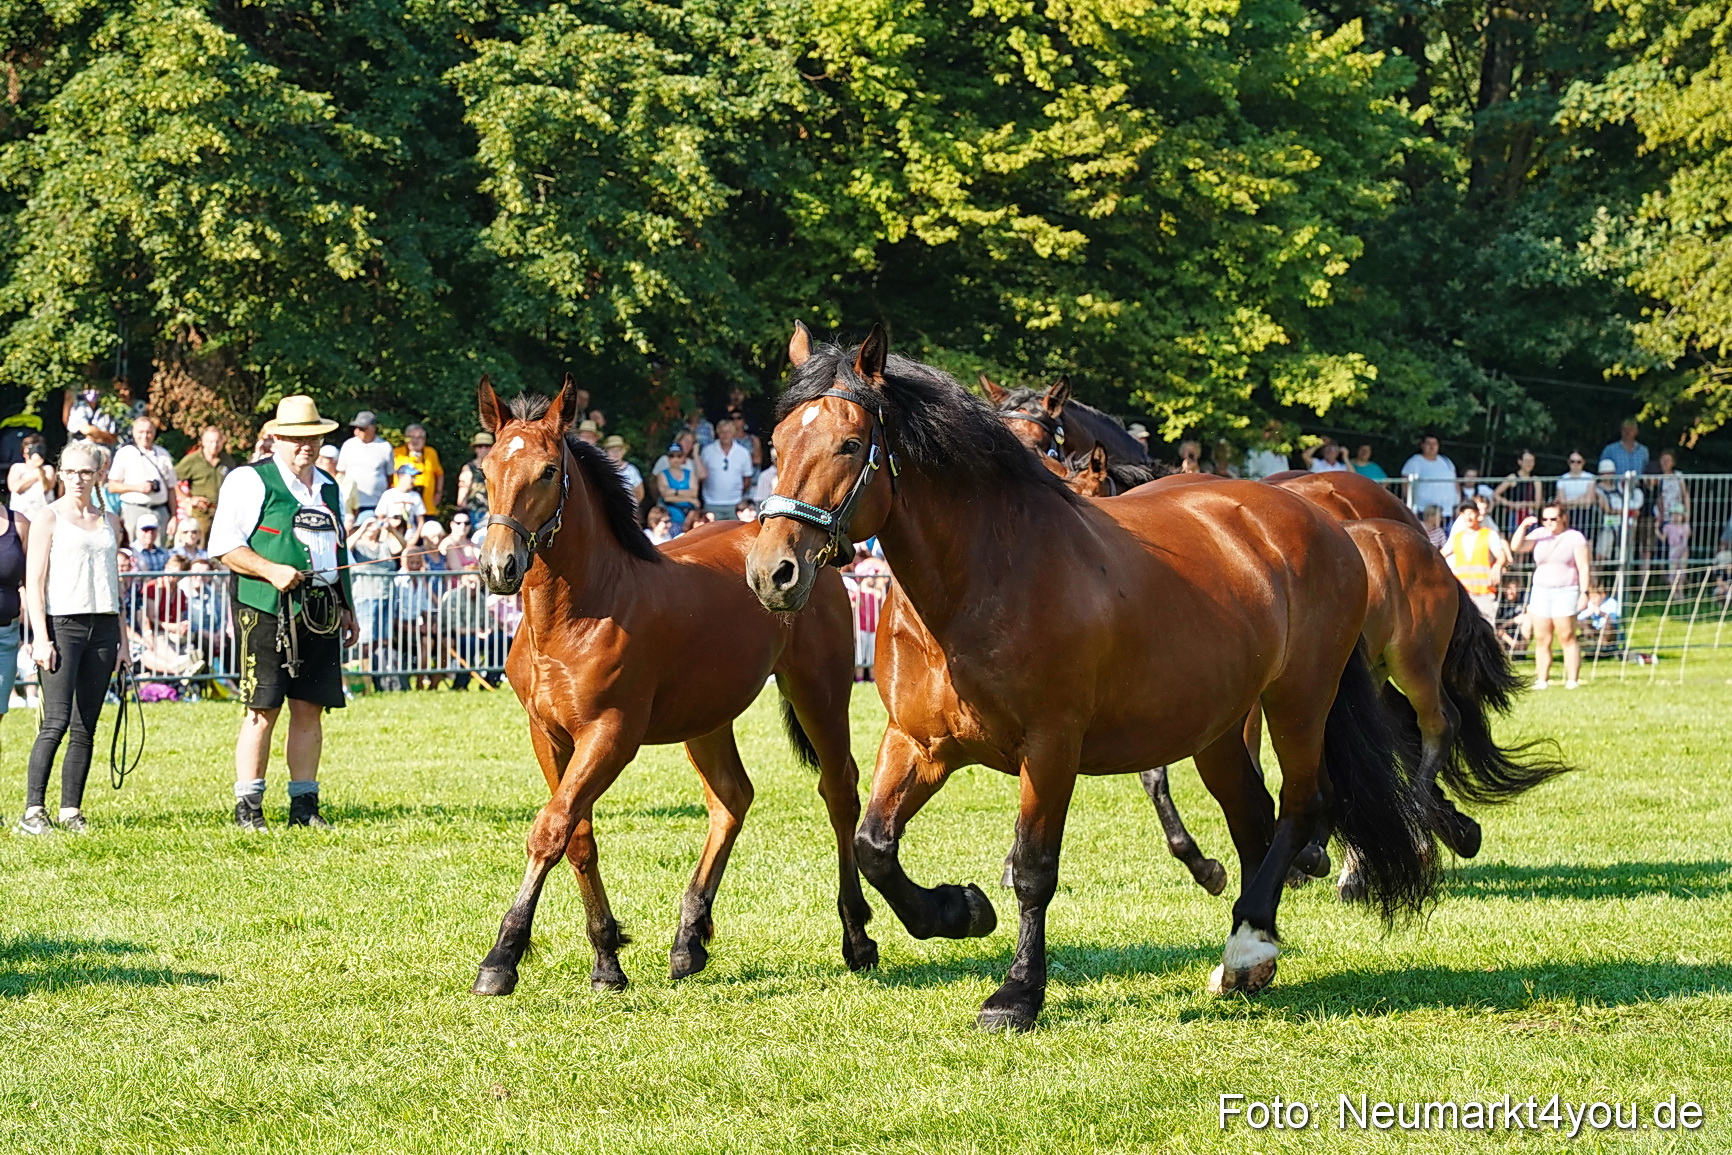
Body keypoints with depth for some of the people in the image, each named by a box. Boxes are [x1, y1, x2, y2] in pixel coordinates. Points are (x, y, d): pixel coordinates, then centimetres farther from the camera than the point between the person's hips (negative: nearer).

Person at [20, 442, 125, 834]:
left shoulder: (109, 522, 16)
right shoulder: (49, 518, 1)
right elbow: (34, 581, -3)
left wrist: (122, 636, 15)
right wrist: (41, 637, -12)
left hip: (102, 626, 5)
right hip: (61, 624, -5)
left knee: (85, 727, 3)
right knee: (57, 721, -14)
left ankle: (71, 810, 5)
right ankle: (33, 810, -13)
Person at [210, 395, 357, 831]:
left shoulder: (328, 488, 20)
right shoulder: (249, 482, -1)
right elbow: (224, 545, -8)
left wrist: (346, 607, 22)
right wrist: (271, 571, -19)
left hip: (320, 612, 6)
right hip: (266, 611, -6)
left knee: (310, 708, 5)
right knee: (263, 709, -6)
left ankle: (304, 804, 10)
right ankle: (248, 807, -1)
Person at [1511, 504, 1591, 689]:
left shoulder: (1574, 538, 0)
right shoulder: (1539, 535, 10)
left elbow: (1584, 567, -3)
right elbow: (1516, 547, 1)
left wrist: (1584, 593, -9)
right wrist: (1523, 527, -12)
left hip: (1565, 592, -4)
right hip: (1541, 591, 4)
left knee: (1567, 638, -8)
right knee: (1541, 640, 2)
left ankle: (1572, 680, -6)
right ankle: (1541, 680, 5)